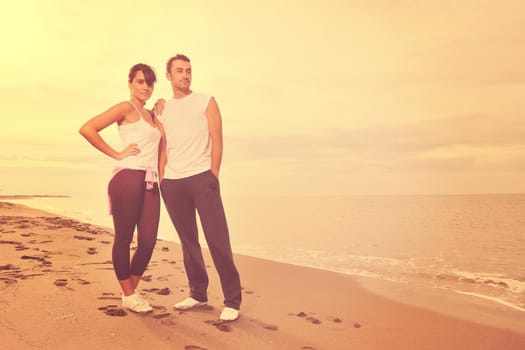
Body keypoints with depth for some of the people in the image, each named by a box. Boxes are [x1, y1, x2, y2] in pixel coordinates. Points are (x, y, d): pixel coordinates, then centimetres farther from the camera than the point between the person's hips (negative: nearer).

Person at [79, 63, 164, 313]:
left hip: (150, 184, 7)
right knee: (123, 239, 3)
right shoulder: (126, 108, 0)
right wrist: (116, 154, -7)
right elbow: (87, 129, -10)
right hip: (128, 179, -7)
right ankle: (128, 296, 16)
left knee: (148, 241, 2)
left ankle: (131, 292, 20)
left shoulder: (151, 115, 24)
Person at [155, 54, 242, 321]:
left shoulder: (206, 102, 7)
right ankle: (198, 293, 22)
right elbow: (162, 147, 14)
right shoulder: (162, 108, 17)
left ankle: (232, 301, -2)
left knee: (217, 239, -8)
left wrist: (213, 176, -8)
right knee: (188, 241, 9)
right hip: (172, 183, 4)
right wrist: (162, 178, 3)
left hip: (202, 178, -4)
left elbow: (217, 141, 0)